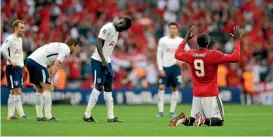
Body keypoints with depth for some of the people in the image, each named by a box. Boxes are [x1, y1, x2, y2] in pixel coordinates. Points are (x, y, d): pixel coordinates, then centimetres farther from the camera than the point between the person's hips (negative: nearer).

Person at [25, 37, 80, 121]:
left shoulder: (59, 46, 28)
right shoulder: (66, 49, 1)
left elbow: (51, 67, 21)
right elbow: (56, 65, -10)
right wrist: (50, 81, -11)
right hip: (38, 62, -9)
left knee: (40, 89, 17)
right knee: (47, 88, -7)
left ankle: (39, 116, 17)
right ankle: (48, 117, -11)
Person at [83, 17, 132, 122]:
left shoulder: (116, 31, 14)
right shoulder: (108, 28, -14)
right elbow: (98, 43, -19)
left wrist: (107, 62, 14)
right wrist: (103, 60, -23)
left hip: (107, 62, 9)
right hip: (98, 61, -9)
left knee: (108, 88, 8)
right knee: (98, 87, -7)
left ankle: (111, 117, 10)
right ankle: (87, 115, -1)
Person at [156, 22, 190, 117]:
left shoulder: (181, 41, 2)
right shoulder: (163, 40, 1)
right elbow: (159, 55, 1)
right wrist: (160, 69, -7)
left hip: (175, 67, 1)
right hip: (165, 67, -1)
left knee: (175, 88, 2)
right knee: (161, 87, -10)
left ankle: (172, 111, 8)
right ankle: (160, 111, -8)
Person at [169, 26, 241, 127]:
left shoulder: (190, 54, 1)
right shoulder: (214, 55, -14)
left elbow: (177, 55, 23)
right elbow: (235, 58, -14)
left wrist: (186, 39, 30)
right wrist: (237, 40, -3)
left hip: (196, 95, 5)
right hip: (211, 95, -5)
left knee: (193, 120, 16)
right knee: (219, 121, 0)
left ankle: (184, 120, -17)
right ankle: (204, 120, -30)